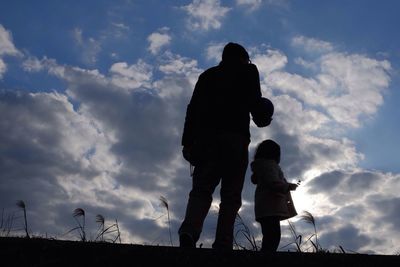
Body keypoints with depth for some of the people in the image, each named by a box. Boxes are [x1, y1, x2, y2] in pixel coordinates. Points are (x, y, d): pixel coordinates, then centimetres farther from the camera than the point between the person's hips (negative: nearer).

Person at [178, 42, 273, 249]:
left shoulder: (207, 74, 24)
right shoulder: (248, 71, 16)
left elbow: (193, 108, 14)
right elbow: (255, 101, 3)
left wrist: (188, 141, 9)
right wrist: (261, 119, 23)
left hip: (206, 137, 3)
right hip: (235, 137, -3)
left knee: (201, 190, -1)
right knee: (230, 197, -2)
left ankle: (188, 233, -24)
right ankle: (223, 246, -13)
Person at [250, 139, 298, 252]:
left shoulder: (261, 165, 23)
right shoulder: (269, 164, -7)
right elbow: (273, 183, -19)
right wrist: (288, 186, -5)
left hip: (265, 206, 10)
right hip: (270, 205, -10)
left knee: (270, 238, 7)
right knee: (273, 237, -18)